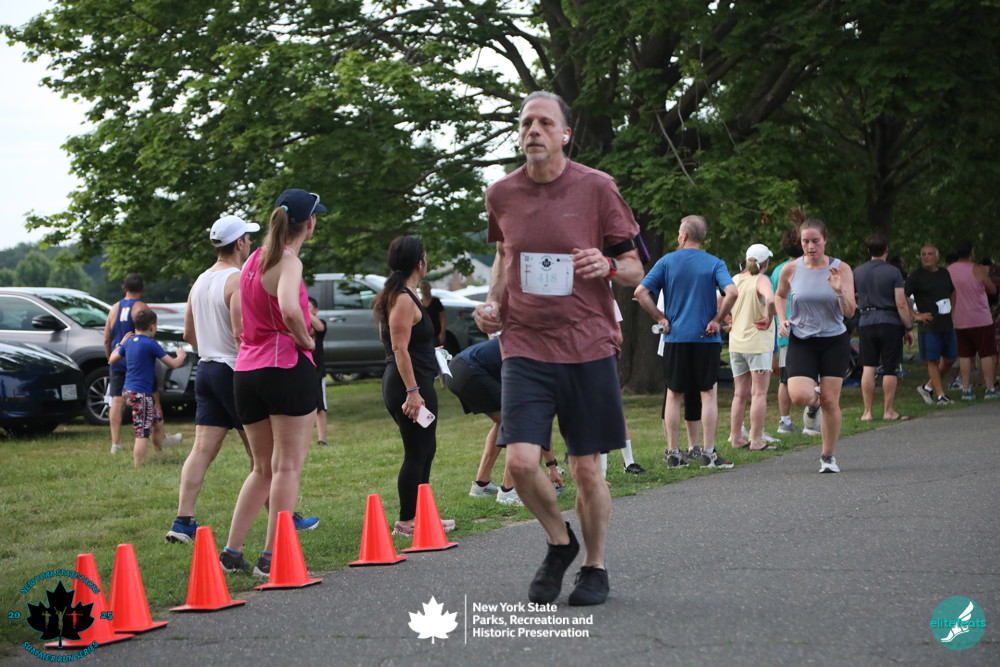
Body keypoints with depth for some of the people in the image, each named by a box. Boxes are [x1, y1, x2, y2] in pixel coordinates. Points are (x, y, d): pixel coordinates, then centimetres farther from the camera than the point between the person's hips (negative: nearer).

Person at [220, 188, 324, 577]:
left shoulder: (254, 260, 14)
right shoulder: (288, 261, -10)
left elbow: (240, 317, 21)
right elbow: (289, 310, -29)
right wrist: (305, 340, -12)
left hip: (246, 370, 8)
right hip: (288, 367, -8)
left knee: (263, 469, 16)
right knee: (287, 467, -1)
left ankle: (231, 553, 12)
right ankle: (272, 557, -4)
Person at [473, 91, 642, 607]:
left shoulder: (596, 188, -2)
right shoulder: (501, 194, 5)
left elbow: (635, 270, 4)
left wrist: (608, 265, -18)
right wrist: (492, 301, 6)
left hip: (587, 348, -1)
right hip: (525, 347, 1)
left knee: (586, 469, 4)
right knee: (520, 462, -13)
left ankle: (595, 566, 25)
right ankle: (559, 542, 15)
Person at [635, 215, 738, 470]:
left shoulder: (667, 261, 2)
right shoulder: (714, 263, 0)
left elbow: (640, 292, -5)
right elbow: (731, 292, -17)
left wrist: (660, 317, 1)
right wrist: (717, 320, -6)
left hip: (675, 338, 1)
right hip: (706, 337, -1)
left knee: (674, 395, 9)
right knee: (709, 394, 3)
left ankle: (673, 452, 9)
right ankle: (709, 453, 0)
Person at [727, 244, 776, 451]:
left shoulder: (735, 279, 7)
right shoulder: (761, 280, -12)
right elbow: (770, 299, -32)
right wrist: (769, 319, -18)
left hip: (736, 343, 6)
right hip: (758, 342, -6)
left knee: (740, 393, 13)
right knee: (759, 392, -3)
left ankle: (735, 437, 15)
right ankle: (756, 440, -5)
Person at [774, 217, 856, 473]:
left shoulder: (841, 269, -5)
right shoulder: (790, 269, -3)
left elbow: (850, 312, -6)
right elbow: (780, 295, 19)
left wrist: (840, 291, -25)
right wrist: (782, 319, 1)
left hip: (834, 341, 0)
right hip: (801, 341, 0)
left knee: (830, 401, -1)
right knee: (798, 396, -19)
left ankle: (828, 456, 17)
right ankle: (813, 403, 21)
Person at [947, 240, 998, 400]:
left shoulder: (948, 271, 3)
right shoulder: (977, 270, -12)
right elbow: (992, 289, 0)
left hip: (959, 322, 4)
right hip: (980, 320, -4)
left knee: (964, 356, 8)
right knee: (987, 354, 3)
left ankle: (966, 389, 5)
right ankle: (990, 388, 2)